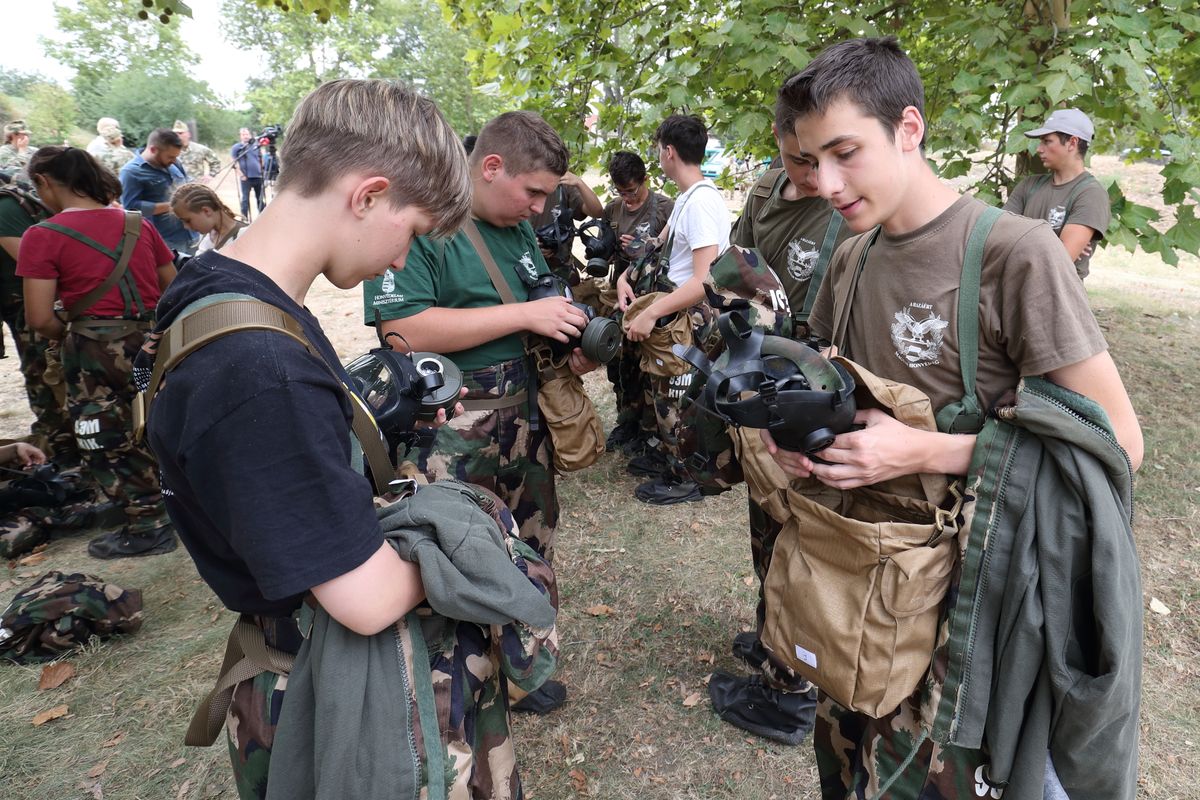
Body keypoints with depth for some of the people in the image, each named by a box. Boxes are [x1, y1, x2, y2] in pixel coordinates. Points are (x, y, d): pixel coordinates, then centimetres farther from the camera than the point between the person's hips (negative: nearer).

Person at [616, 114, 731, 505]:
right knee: (663, 390, 22)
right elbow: (660, 245, 20)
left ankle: (686, 478, 19)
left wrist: (650, 314, -30)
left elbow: (704, 281, -30)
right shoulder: (686, 198, 9)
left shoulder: (702, 201, -23)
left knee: (674, 399, 2)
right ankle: (668, 455, 40)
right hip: (673, 313, 10)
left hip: (692, 318, -10)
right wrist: (627, 276, 4)